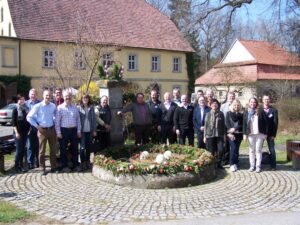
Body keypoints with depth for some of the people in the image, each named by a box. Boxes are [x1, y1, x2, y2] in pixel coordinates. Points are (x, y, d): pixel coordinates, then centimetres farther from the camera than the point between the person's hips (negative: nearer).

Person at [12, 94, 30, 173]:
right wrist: (16, 132, -14)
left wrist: (29, 129, 8)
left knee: (23, 149, 8)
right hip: (18, 132, -5)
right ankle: (16, 166, 4)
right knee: (19, 149, -5)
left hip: (25, 132, 5)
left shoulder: (26, 109, 10)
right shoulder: (15, 110, -3)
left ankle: (21, 165, 16)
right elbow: (13, 122, -7)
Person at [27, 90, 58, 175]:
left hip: (52, 129, 4)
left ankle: (53, 167, 22)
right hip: (42, 130, -3)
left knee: (53, 149, 11)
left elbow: (56, 115, 21)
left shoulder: (53, 106, 2)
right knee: (42, 150, 3)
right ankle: (43, 168, 12)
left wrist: (55, 122, 7)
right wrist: (37, 126, -8)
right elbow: (29, 117, -6)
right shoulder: (38, 106, -8)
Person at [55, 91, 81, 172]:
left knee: (75, 148, 9)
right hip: (64, 130, -3)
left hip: (74, 130, 3)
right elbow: (57, 121, -5)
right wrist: (58, 132, -9)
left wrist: (79, 131, 5)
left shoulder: (75, 107, 8)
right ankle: (64, 166, 15)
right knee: (63, 149, 5)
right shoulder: (60, 108, -3)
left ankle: (75, 165, 19)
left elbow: (78, 120, 10)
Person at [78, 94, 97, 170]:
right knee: (82, 147, -5)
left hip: (90, 131, 2)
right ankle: (82, 163, 2)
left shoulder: (91, 108, 5)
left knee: (88, 147, 9)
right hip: (82, 131, -2)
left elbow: (94, 119, 6)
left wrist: (94, 130, 3)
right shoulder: (79, 108, -1)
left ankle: (87, 161, 21)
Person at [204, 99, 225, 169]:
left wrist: (224, 134, 6)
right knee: (211, 151, 2)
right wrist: (205, 136, 3)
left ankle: (219, 163, 7)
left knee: (220, 150, -10)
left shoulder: (221, 114, 5)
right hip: (210, 135, 0)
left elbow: (223, 125, 9)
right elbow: (206, 125, 6)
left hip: (219, 135, 0)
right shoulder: (208, 114, 5)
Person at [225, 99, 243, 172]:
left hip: (239, 134, 2)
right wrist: (229, 133, -13)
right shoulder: (229, 113, 6)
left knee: (236, 149, 2)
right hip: (231, 134, -2)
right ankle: (232, 164, -5)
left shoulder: (241, 114, 11)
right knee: (233, 148, -11)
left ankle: (235, 164, 11)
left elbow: (242, 124, 3)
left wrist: (235, 128, -12)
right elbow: (227, 123, -2)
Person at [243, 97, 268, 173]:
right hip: (250, 134, 2)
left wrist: (265, 133, -3)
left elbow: (265, 122, 1)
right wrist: (244, 134, -1)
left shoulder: (260, 111, 2)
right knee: (251, 150, 7)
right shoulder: (246, 112, 7)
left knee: (258, 150, 2)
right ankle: (252, 166, 15)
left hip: (259, 133, -2)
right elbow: (244, 123, 5)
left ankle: (258, 166, 8)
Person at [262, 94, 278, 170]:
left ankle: (273, 165, 6)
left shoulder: (274, 110, 1)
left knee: (272, 150, 0)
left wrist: (274, 134, -8)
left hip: (270, 134, -1)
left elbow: (275, 123, -2)